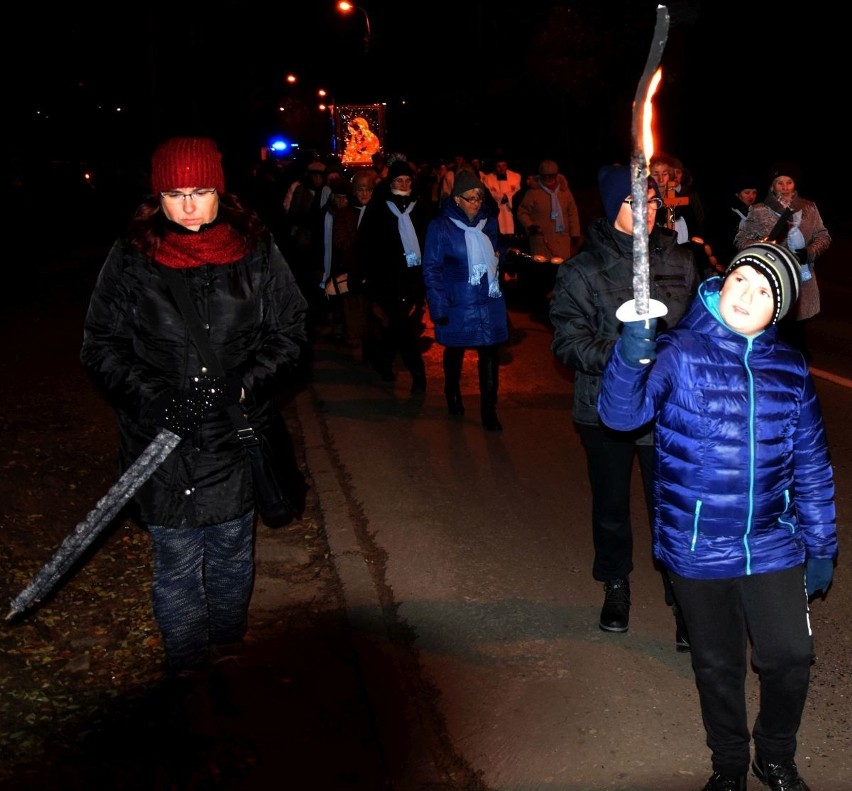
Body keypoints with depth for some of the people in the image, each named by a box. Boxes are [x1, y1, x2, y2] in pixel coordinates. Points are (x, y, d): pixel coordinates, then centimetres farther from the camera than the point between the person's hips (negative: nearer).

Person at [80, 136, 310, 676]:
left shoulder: (254, 250, -3)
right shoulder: (132, 257, -4)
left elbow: (289, 332, 2)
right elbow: (101, 345, -1)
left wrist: (243, 384, -14)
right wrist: (153, 396, -16)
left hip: (236, 438, 1)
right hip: (161, 444, -1)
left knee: (233, 556, 18)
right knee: (176, 566, 7)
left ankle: (229, 656, 42)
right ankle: (188, 673, 27)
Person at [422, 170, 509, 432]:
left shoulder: (489, 222, 3)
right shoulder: (440, 226, -8)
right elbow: (431, 270, -8)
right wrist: (438, 307, -12)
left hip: (490, 303, 2)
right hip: (458, 306, -2)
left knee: (490, 354, -1)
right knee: (455, 352, 16)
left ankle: (489, 411, 7)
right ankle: (453, 396, 39)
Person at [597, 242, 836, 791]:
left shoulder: (790, 369, 0)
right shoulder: (678, 353, -10)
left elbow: (812, 466, 8)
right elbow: (621, 414, -25)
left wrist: (822, 546, 10)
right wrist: (632, 355, -44)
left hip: (772, 547, 2)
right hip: (698, 550, -2)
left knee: (790, 658, 6)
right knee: (718, 665, 15)